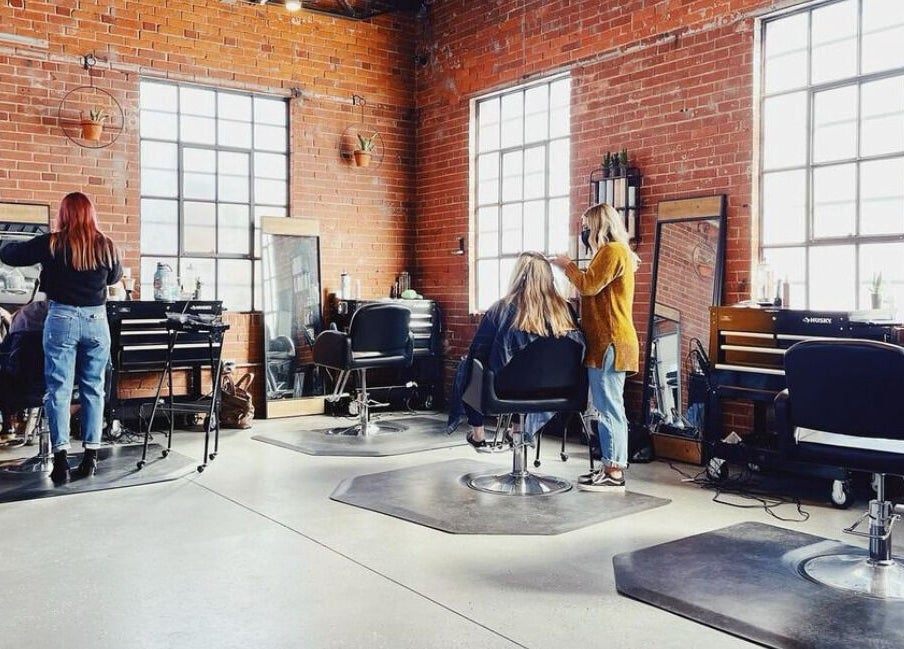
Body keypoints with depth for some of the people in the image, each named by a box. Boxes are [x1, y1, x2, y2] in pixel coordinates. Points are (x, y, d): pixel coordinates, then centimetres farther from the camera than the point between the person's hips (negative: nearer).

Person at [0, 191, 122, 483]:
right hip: (96, 320, 2)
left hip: (62, 319, -2)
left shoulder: (51, 243, -5)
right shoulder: (106, 246, 2)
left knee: (58, 390, 3)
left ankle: (61, 457, -1)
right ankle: (90, 456, 10)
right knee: (94, 389, 8)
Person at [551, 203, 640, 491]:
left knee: (608, 408, -9)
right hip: (607, 342, 11)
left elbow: (588, 286, -17)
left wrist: (567, 265, -4)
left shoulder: (612, 251, -9)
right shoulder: (613, 252, 23)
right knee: (609, 407, 11)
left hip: (609, 343, -11)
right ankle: (613, 467, 16)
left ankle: (613, 473, -6)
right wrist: (571, 269, 12)